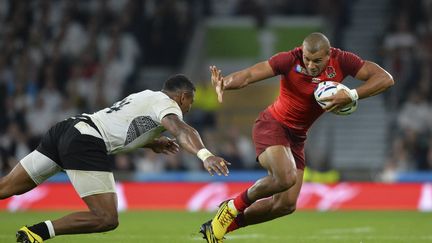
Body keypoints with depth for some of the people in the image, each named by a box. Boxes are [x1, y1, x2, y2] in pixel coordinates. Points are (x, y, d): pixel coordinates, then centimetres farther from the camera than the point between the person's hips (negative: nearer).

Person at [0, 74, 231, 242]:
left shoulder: (146, 96, 27)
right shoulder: (167, 104, 2)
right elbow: (181, 131, -20)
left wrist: (152, 144, 38)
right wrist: (205, 155, -35)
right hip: (85, 144, -9)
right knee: (107, 219, -11)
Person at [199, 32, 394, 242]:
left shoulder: (341, 61, -12)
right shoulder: (290, 60, -21)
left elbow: (385, 78, -16)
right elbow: (249, 75, -28)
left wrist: (352, 95, -31)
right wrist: (225, 84, -50)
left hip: (297, 137, 6)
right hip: (272, 125, -6)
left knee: (286, 205, 2)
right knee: (286, 178, -32)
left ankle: (227, 224, 20)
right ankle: (233, 206, -7)